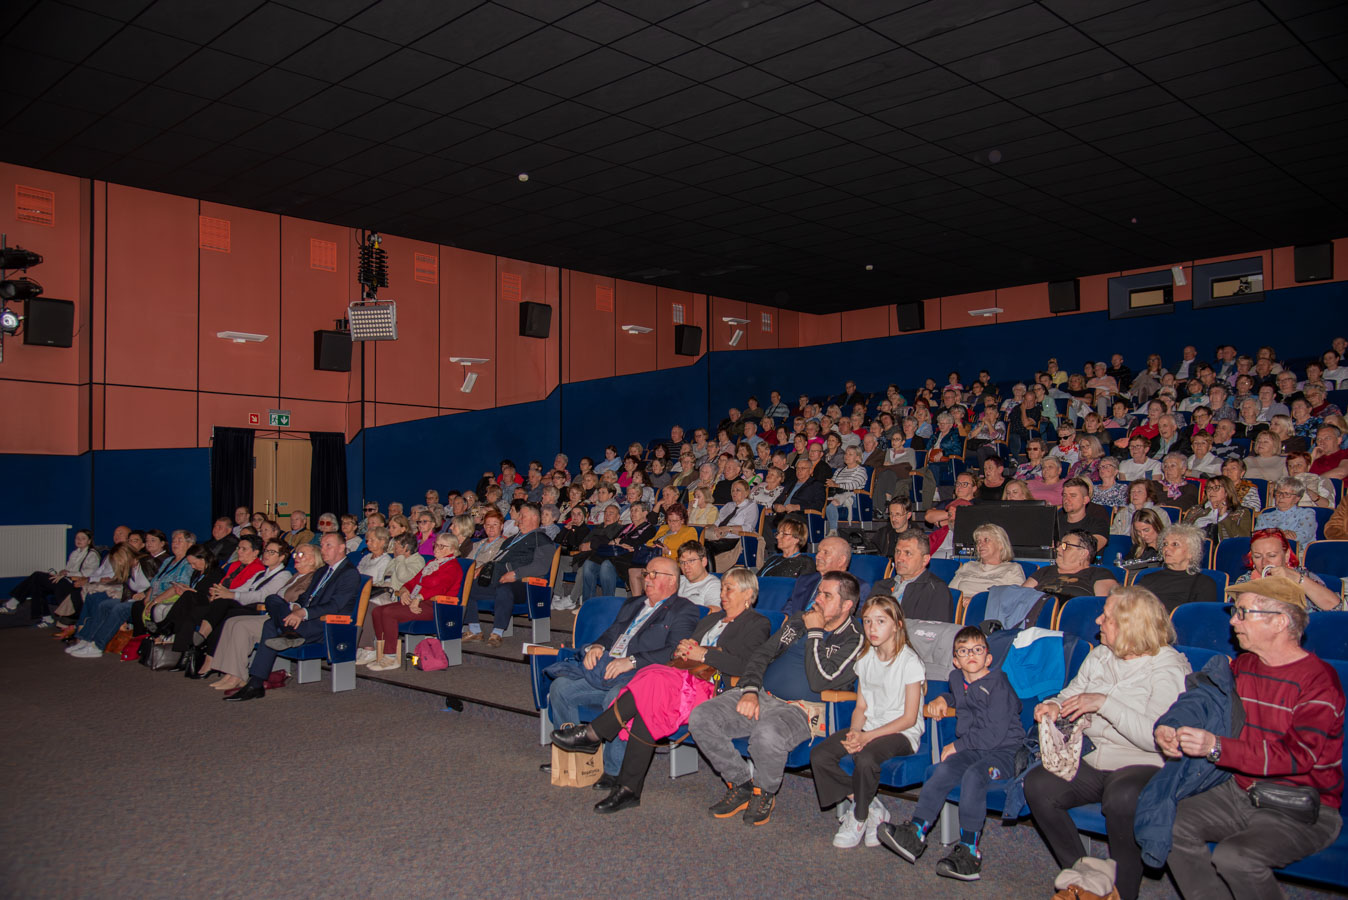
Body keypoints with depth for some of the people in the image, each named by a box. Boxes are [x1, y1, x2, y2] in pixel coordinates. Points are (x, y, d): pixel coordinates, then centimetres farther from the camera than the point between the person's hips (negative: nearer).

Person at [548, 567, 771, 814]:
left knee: (654, 681, -31)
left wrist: (703, 654, -8)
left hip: (715, 690, -6)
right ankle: (629, 790, -26)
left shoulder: (757, 624, 9)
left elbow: (746, 666, -8)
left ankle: (592, 734, -22)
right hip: (684, 680, 6)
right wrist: (681, 650, 5)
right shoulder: (711, 619, 32)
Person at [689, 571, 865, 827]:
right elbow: (763, 654, 14)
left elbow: (818, 681, -16)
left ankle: (765, 792, -6)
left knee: (767, 734, -40)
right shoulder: (798, 619, 16)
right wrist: (750, 691, -3)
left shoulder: (853, 641, -3)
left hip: (797, 708, -6)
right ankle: (741, 784, 2)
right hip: (761, 695, 6)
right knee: (699, 718, -16)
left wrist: (815, 632, -9)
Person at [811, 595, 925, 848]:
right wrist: (854, 733, -10)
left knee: (865, 758, -36)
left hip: (902, 733, -6)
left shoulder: (909, 662, -11)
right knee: (819, 755, -17)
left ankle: (859, 818, -9)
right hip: (868, 727, 6)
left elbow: (909, 718, -12)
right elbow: (861, 707, 11)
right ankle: (870, 808, -4)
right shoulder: (865, 659, 9)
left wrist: (867, 736, -18)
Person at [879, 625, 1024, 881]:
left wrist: (957, 746, -10)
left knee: (973, 774, -34)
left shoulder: (998, 683, -10)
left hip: (1003, 750, -6)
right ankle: (915, 833, -29)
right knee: (945, 769, -23)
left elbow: (994, 733, -16)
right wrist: (943, 699, 19)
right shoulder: (957, 678, 13)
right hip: (970, 749, 6)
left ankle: (969, 851, -34)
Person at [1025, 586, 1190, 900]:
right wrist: (1054, 706, 1)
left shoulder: (1168, 668, -9)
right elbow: (1073, 692, 24)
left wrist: (1104, 703, -23)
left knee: (1121, 797, -39)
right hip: (1091, 761, 6)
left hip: (1141, 765, -6)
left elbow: (1156, 737, -20)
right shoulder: (1099, 655, 13)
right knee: (1036, 784, -21)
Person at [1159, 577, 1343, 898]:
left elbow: (1298, 756, -23)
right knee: (1171, 825, -14)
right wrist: (1169, 728, -12)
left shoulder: (1319, 680, -13)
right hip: (1240, 792, 7)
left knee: (1234, 857, -29)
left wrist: (1217, 747, -31)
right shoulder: (1241, 666, 8)